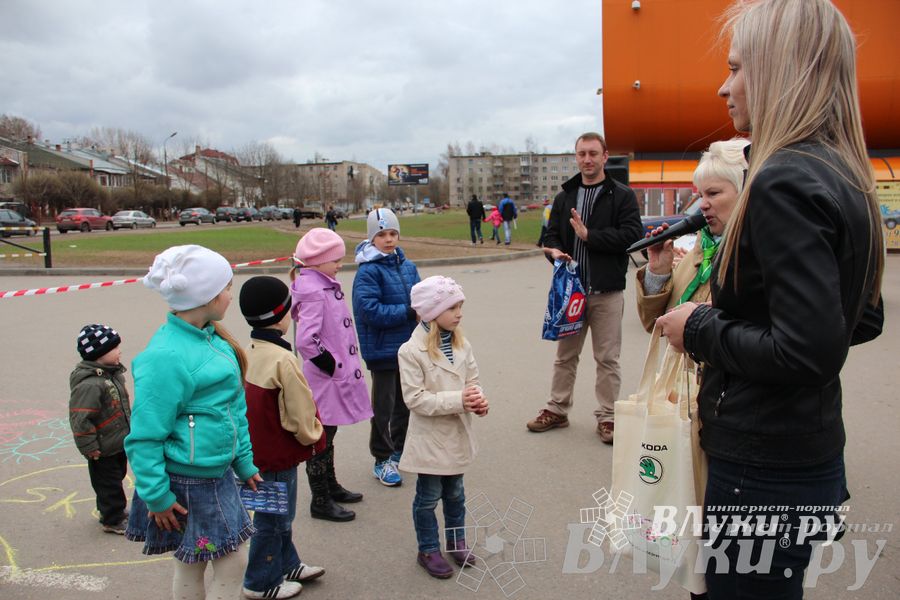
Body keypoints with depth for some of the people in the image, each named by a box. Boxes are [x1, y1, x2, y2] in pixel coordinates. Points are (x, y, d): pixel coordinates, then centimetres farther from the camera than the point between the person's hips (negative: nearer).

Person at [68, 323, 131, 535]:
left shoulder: (112, 372, 3)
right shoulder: (89, 384, -29)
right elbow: (80, 419, -28)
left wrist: (128, 430, 22)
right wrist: (89, 448, -20)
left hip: (119, 442, 9)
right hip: (103, 450, -9)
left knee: (117, 477, 23)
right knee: (108, 483, 7)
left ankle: (113, 510, 41)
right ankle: (112, 520, 21)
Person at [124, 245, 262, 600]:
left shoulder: (213, 338, 3)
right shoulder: (167, 357, -24)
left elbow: (234, 407, 11)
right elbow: (145, 436, -21)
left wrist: (245, 463, 14)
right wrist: (157, 497, -16)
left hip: (217, 475, 8)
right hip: (188, 485, -8)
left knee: (192, 565, 20)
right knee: (233, 561, 5)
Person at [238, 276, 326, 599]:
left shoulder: (247, 352, -1)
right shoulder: (282, 359, -25)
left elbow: (254, 402, 7)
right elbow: (300, 413, -20)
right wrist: (312, 436, -1)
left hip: (258, 446, 8)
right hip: (278, 452, -8)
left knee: (278, 512, 23)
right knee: (274, 517, 9)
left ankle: (288, 565, 40)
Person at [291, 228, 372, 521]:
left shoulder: (323, 285, 8)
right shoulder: (313, 292, -22)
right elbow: (306, 340, -30)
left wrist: (343, 364, 14)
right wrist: (333, 365, -19)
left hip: (336, 376, 10)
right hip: (325, 380, -10)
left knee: (327, 434, 22)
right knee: (320, 438, 4)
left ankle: (330, 486, 39)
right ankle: (320, 501, 18)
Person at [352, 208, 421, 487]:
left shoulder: (408, 266, 5)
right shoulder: (368, 271, -15)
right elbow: (370, 309, -22)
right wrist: (408, 312, -20)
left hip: (409, 346, 7)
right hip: (382, 349, -6)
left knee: (404, 402, 19)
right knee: (384, 406, 5)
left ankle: (398, 451, 37)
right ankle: (382, 460, 20)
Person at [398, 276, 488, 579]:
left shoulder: (461, 344, -1)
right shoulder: (411, 351, -20)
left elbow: (473, 378, 7)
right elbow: (415, 398, -22)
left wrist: (478, 399, -15)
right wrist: (458, 400, -26)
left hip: (458, 433, 6)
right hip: (430, 437, -6)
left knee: (455, 492, 21)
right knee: (429, 496, 10)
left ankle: (456, 541, 40)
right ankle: (428, 550, 29)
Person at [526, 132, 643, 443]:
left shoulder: (622, 195, -1)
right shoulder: (564, 197, 13)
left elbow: (632, 235, -12)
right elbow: (551, 235, 14)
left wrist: (589, 235, -16)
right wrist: (554, 250, -9)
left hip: (607, 291, -4)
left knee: (607, 358, 5)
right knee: (565, 354, 13)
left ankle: (606, 416, 17)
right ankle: (557, 409, 26)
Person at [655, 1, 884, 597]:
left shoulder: (785, 181, -21)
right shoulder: (846, 179, 8)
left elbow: (809, 351, -28)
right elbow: (863, 320, 16)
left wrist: (701, 329, -14)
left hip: (765, 471, -9)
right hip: (814, 455, 9)